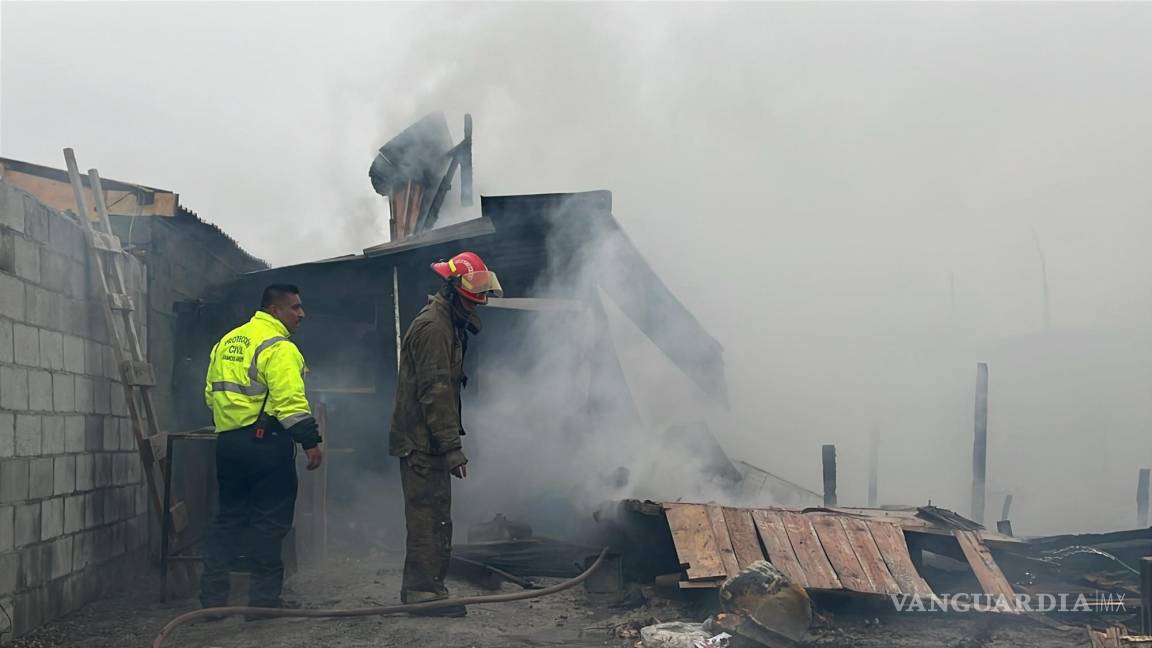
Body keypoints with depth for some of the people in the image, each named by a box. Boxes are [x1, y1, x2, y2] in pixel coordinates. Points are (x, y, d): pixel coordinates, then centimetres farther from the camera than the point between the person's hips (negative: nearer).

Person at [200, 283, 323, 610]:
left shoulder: (226, 342, 17)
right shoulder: (278, 347, -11)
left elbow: (211, 392, 19)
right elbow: (290, 400, -21)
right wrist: (311, 441, -20)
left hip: (228, 442, 8)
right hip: (265, 442, -8)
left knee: (229, 517, 15)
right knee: (269, 520, 0)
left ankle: (212, 596, 15)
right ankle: (263, 598, 4)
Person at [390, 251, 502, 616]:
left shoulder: (448, 325, 18)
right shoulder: (433, 326, -16)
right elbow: (435, 391, -22)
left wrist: (451, 441, 23)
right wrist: (452, 446, -23)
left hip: (427, 441, 11)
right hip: (424, 442, -11)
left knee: (433, 514, 15)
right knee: (430, 515, -7)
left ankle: (419, 588, 23)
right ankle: (426, 590, -2)